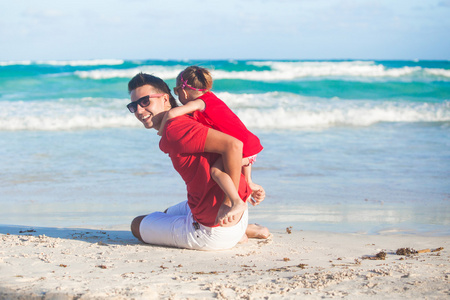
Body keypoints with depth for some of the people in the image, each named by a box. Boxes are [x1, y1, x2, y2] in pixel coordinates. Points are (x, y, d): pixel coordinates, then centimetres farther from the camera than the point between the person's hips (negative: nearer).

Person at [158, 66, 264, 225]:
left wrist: (161, 131, -5)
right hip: (251, 143, 10)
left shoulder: (197, 103, -8)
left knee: (216, 170, -24)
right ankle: (250, 184, 44)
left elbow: (172, 113, -21)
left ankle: (237, 203, -33)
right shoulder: (210, 97, 18)